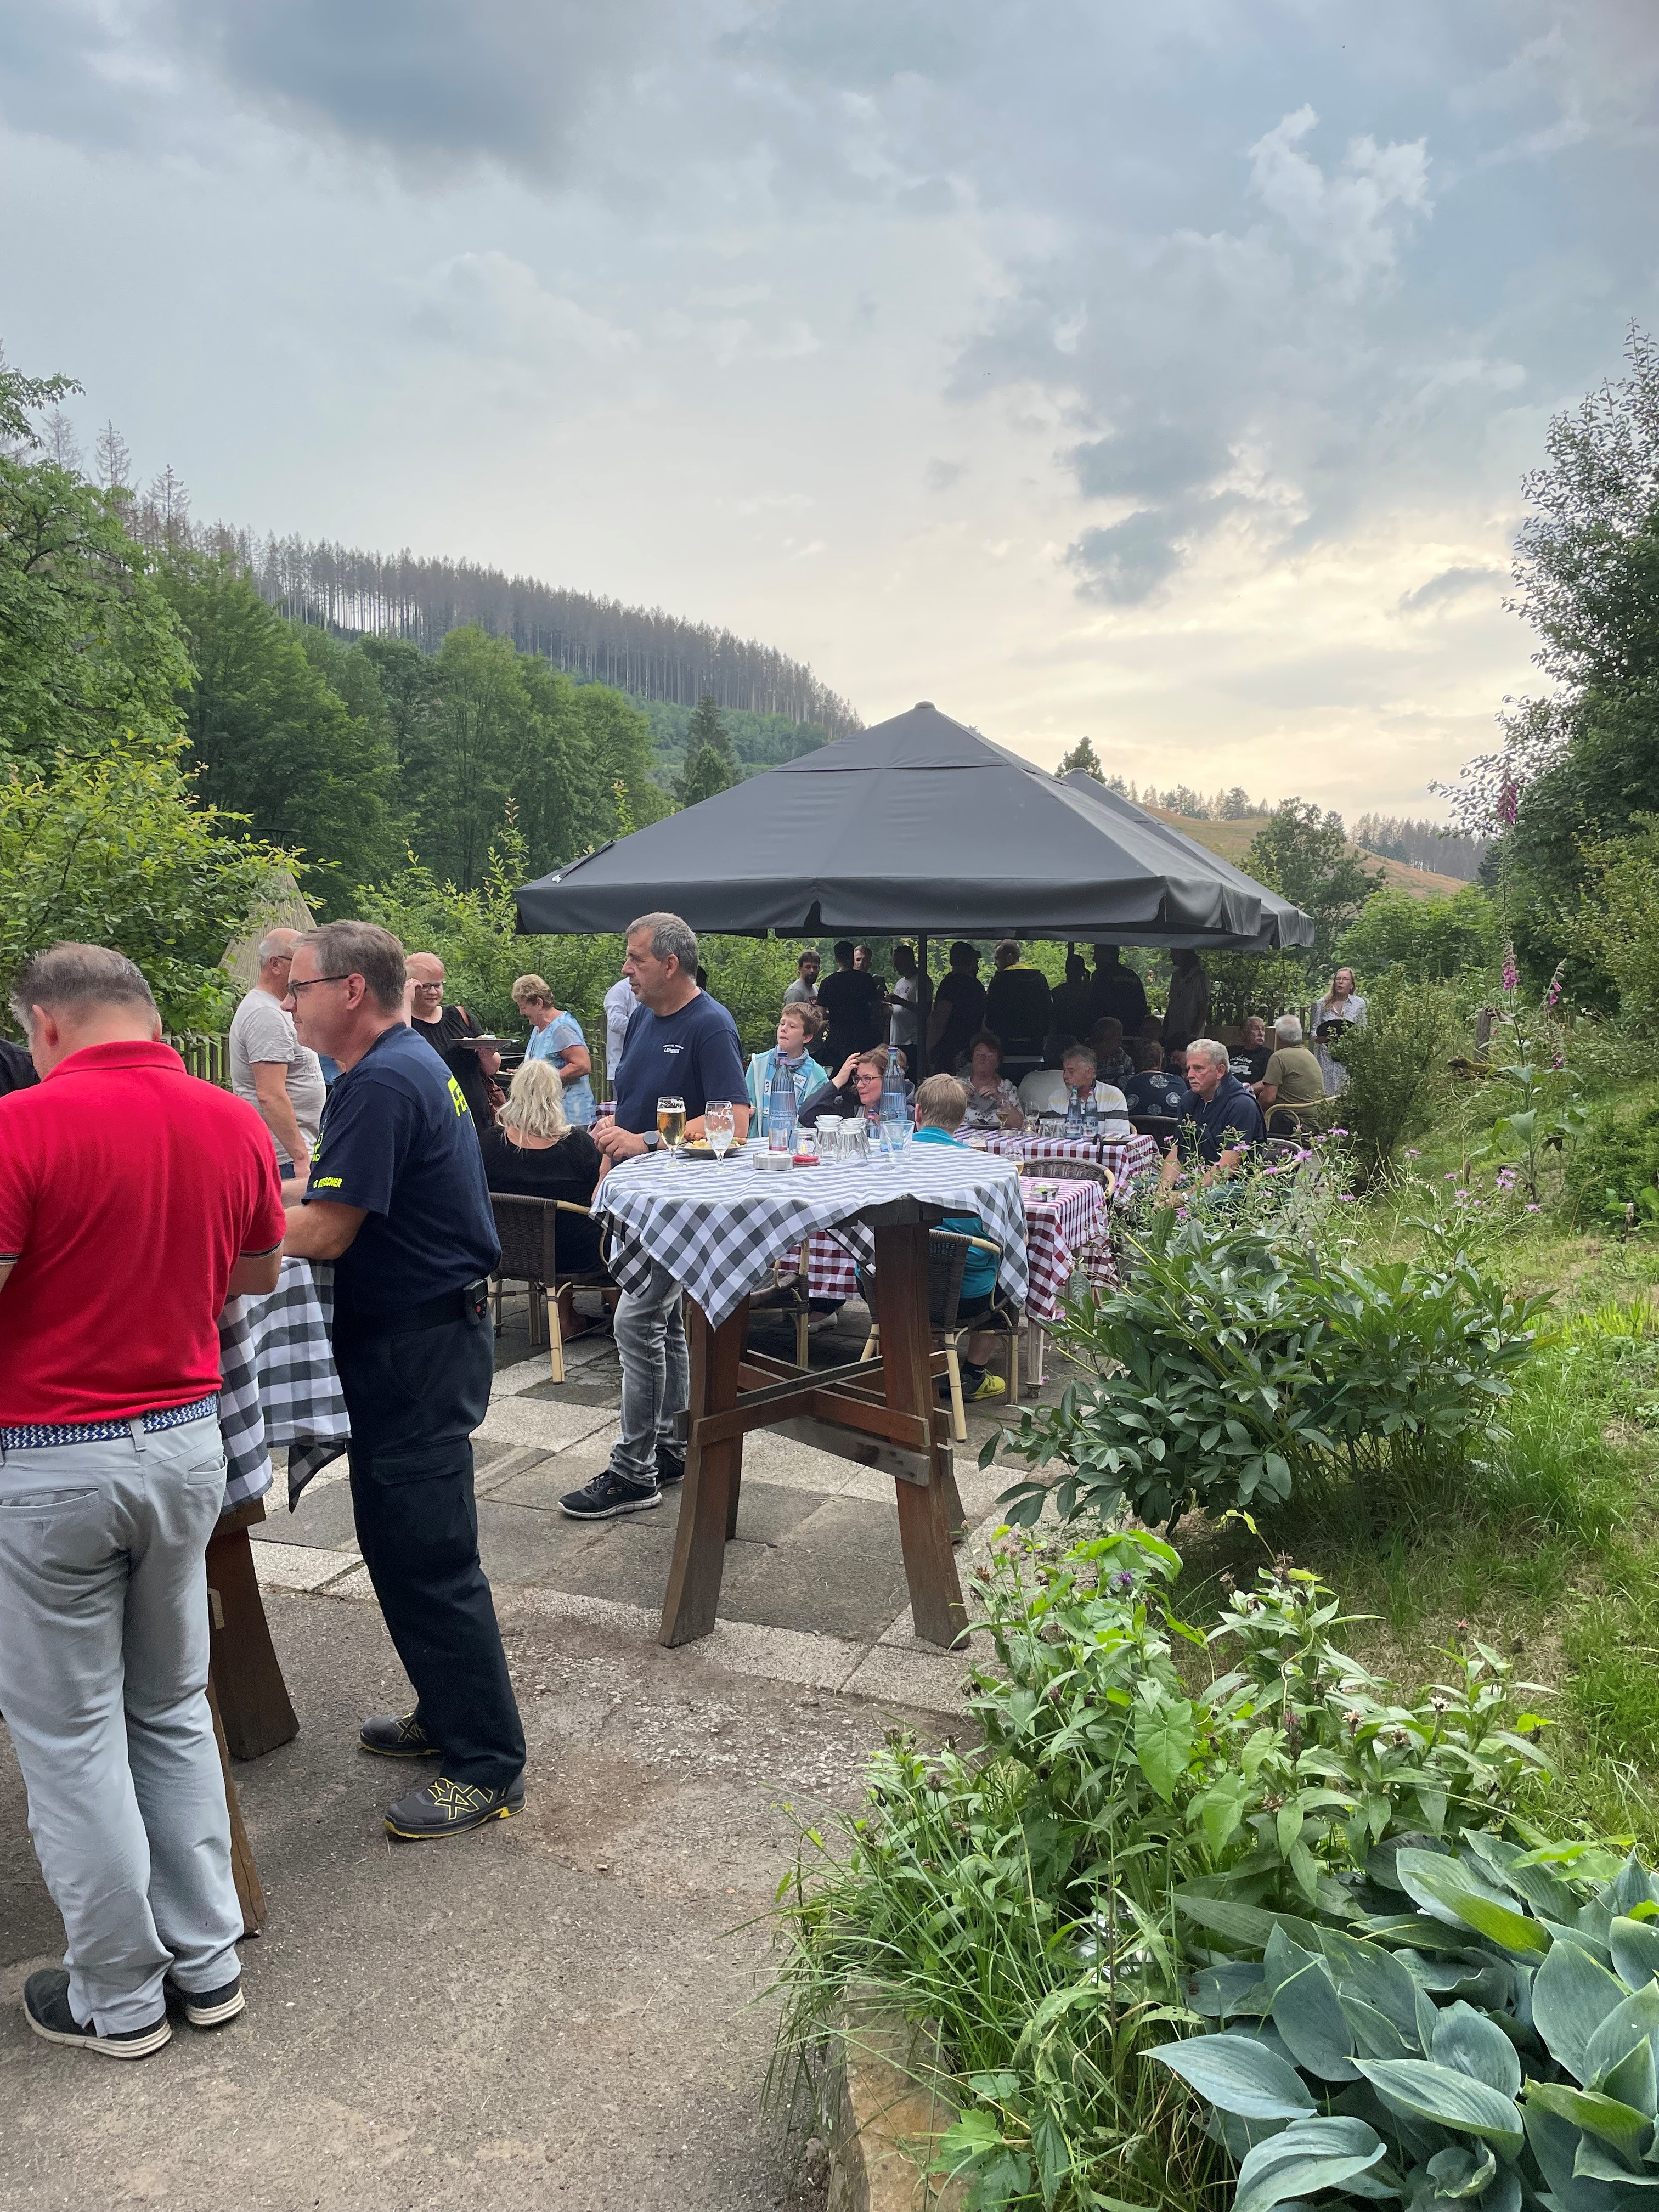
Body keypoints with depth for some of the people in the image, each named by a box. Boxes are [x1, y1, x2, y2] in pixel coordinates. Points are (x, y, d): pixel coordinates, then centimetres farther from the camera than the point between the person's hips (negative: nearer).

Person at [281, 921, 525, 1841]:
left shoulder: (383, 1084, -20)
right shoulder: (412, 1064, 13)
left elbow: (324, 1233, -23)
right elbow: (343, 1195, 18)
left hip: (417, 1348, -11)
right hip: (419, 1334, 11)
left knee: (428, 1557, -3)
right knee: (404, 1544, 19)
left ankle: (486, 1765, 8)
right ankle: (449, 1714, 33)